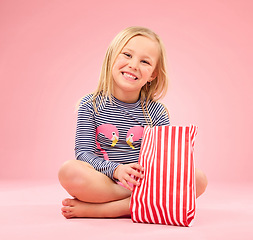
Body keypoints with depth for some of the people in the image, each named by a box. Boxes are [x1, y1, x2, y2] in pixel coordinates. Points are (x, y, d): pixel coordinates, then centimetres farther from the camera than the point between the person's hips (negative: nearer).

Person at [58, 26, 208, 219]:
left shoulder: (157, 112, 5)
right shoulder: (91, 105, 2)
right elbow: (84, 152, -4)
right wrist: (116, 169, -23)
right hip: (104, 182, -2)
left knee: (199, 179, -23)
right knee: (69, 171, -31)